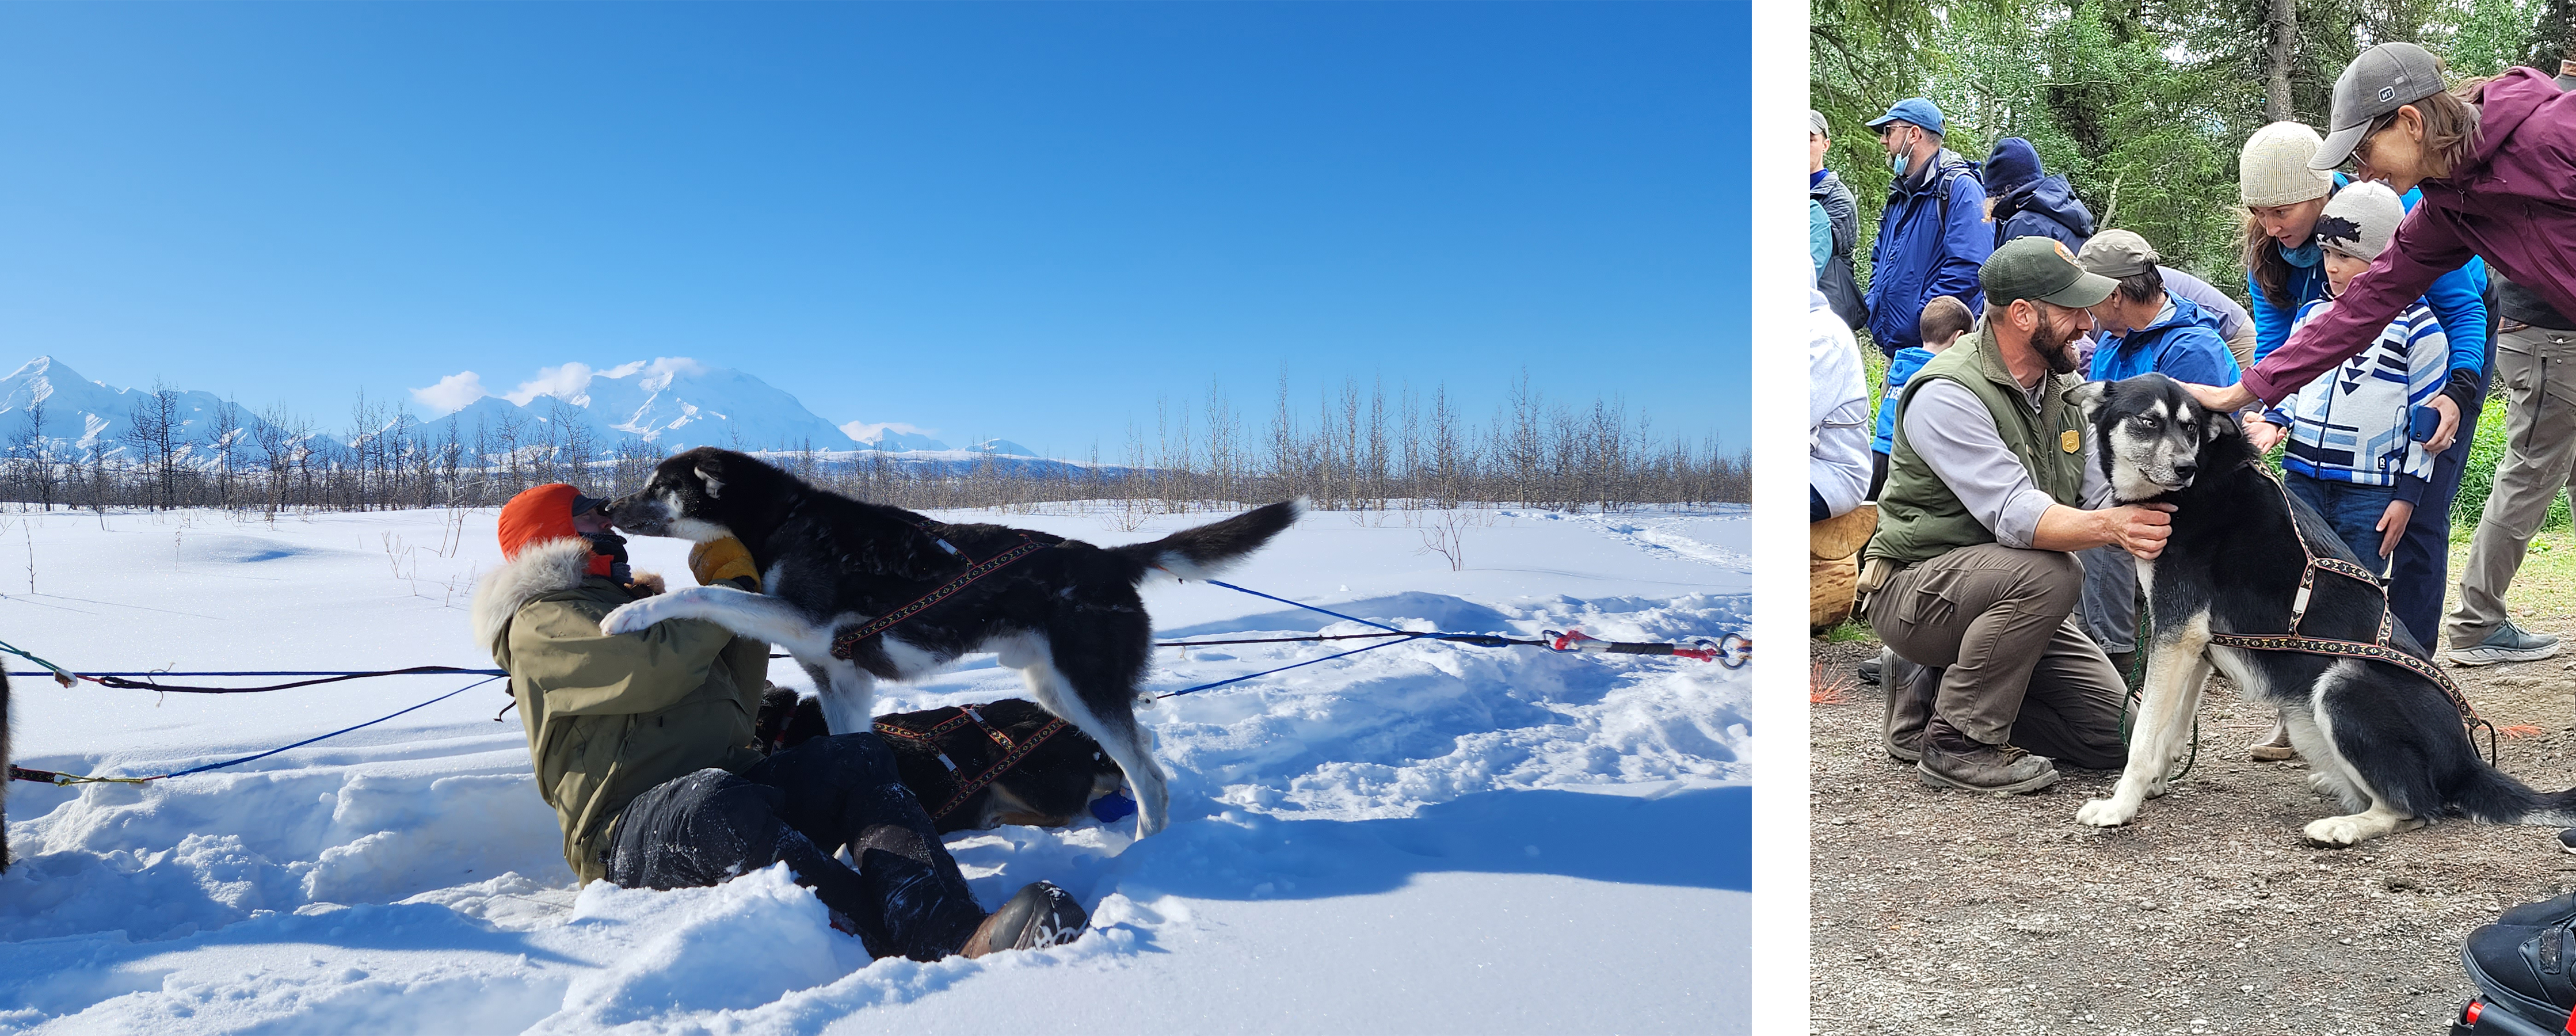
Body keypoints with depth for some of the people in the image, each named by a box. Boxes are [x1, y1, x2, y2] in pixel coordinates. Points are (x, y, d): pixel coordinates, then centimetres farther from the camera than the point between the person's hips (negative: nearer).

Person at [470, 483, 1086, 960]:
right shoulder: (539, 625, 8)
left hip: (732, 786, 7)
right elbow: (654, 670, -12)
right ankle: (916, 945, -59)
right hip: (636, 832, -7)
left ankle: (962, 933, -49)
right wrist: (728, 591, 2)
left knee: (859, 758, -21)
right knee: (714, 801, -41)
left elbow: (739, 709, 29)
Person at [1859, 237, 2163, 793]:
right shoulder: (1947, 395, -22)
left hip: (2006, 591, 8)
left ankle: (1934, 690, 13)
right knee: (2047, 574, -36)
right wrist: (2109, 525, -49)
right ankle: (1957, 742, -21)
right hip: (1915, 588, -8)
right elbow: (2014, 514, -33)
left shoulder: (2061, 379, 4)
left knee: (2112, 732, 0)